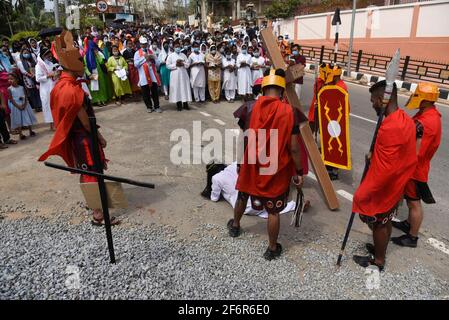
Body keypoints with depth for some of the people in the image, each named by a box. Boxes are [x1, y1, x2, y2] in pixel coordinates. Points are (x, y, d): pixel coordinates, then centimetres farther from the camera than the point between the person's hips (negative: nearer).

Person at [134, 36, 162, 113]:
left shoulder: (151, 52, 12)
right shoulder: (137, 53, 4)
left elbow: (157, 63, 8)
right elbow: (136, 64, -9)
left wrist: (153, 59, -11)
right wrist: (144, 58, -11)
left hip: (152, 75, 2)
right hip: (143, 76, -1)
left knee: (155, 92, 4)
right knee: (145, 93, 5)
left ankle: (157, 107, 13)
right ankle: (149, 107, 18)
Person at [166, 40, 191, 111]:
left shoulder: (183, 55, 11)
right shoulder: (171, 55, 3)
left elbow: (188, 64, 7)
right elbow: (168, 65, -4)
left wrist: (183, 64, -12)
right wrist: (175, 65, -14)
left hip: (183, 74, 2)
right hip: (175, 74, -2)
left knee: (185, 88, 1)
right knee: (177, 88, -2)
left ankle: (185, 104, 8)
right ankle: (179, 105, 5)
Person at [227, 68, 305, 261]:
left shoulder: (251, 107, -8)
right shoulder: (288, 111, -18)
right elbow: (293, 148, -16)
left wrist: (241, 163, 16)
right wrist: (299, 172, -3)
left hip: (252, 164, 4)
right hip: (276, 169, -3)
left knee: (243, 195, 28)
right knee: (273, 211, 11)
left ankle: (235, 226, 52)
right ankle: (272, 249, 27)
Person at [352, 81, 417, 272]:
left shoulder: (390, 128, -32)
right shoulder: (404, 119, 0)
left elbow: (385, 171, -31)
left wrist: (362, 194, -25)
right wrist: (375, 156, 10)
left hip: (383, 190, -8)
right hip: (395, 187, 9)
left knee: (378, 225, 11)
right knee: (385, 222, 24)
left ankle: (378, 261, 30)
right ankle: (380, 250, 43)